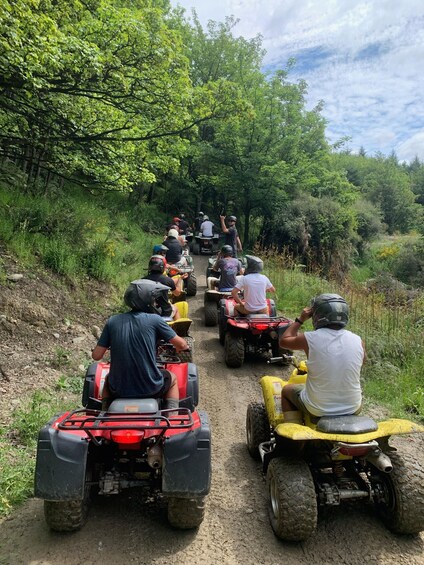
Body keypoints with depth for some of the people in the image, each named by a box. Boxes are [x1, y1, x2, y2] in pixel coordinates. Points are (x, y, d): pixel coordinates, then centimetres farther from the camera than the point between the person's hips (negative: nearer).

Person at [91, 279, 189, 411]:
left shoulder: (112, 321, -3)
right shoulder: (154, 319, -10)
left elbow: (96, 356, -2)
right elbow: (182, 345, -2)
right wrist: (180, 348, 22)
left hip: (118, 390, 3)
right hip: (150, 389, -3)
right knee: (172, 378, 29)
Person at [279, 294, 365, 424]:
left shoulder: (310, 339, -18)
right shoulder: (357, 340, -10)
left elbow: (283, 341, 1)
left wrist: (301, 319, 7)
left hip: (318, 410, -2)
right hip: (353, 409, 3)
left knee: (286, 390, 25)